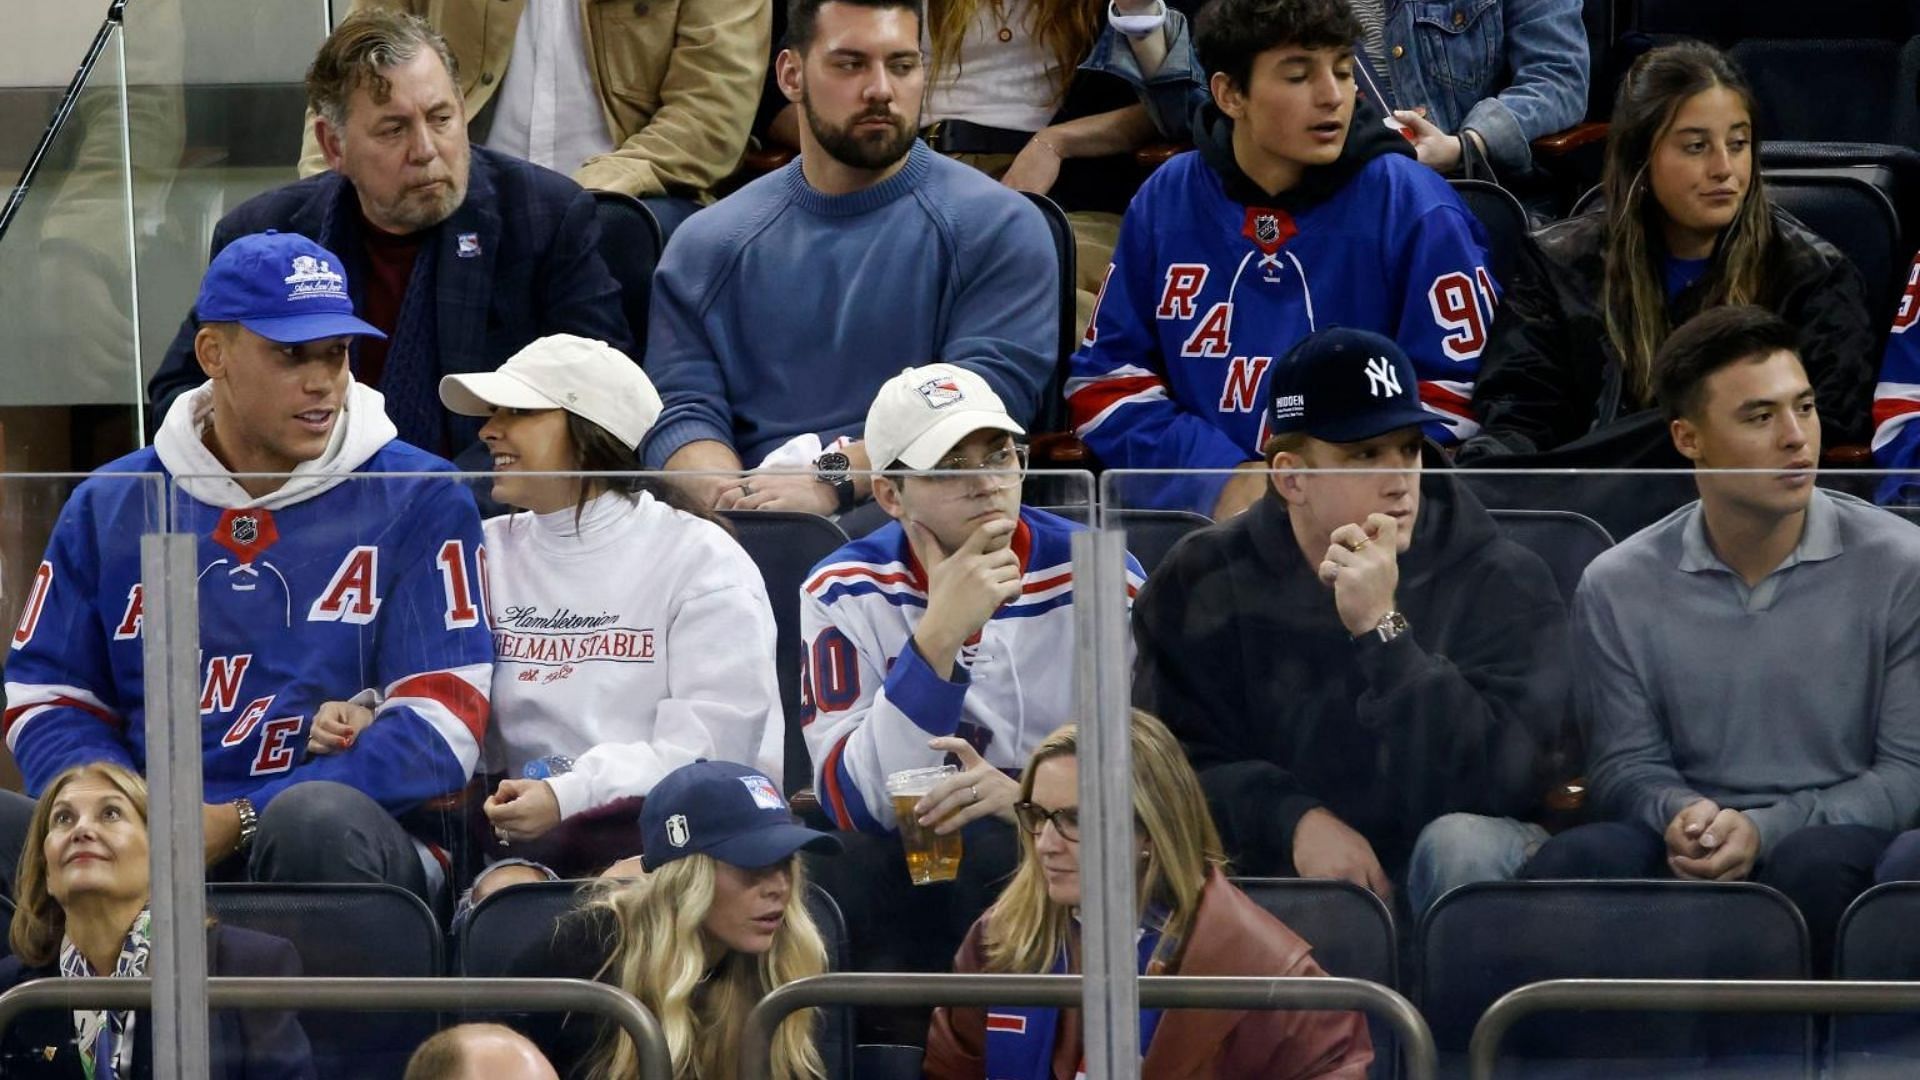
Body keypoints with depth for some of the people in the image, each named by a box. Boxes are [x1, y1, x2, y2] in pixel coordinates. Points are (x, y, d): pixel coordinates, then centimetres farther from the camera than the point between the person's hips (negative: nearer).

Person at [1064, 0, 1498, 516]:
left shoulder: (1412, 207, 0)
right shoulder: (1165, 203, 9)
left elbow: (1453, 399, -1)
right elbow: (1105, 384, 11)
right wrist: (1224, 478, -5)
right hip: (1194, 507, 2)